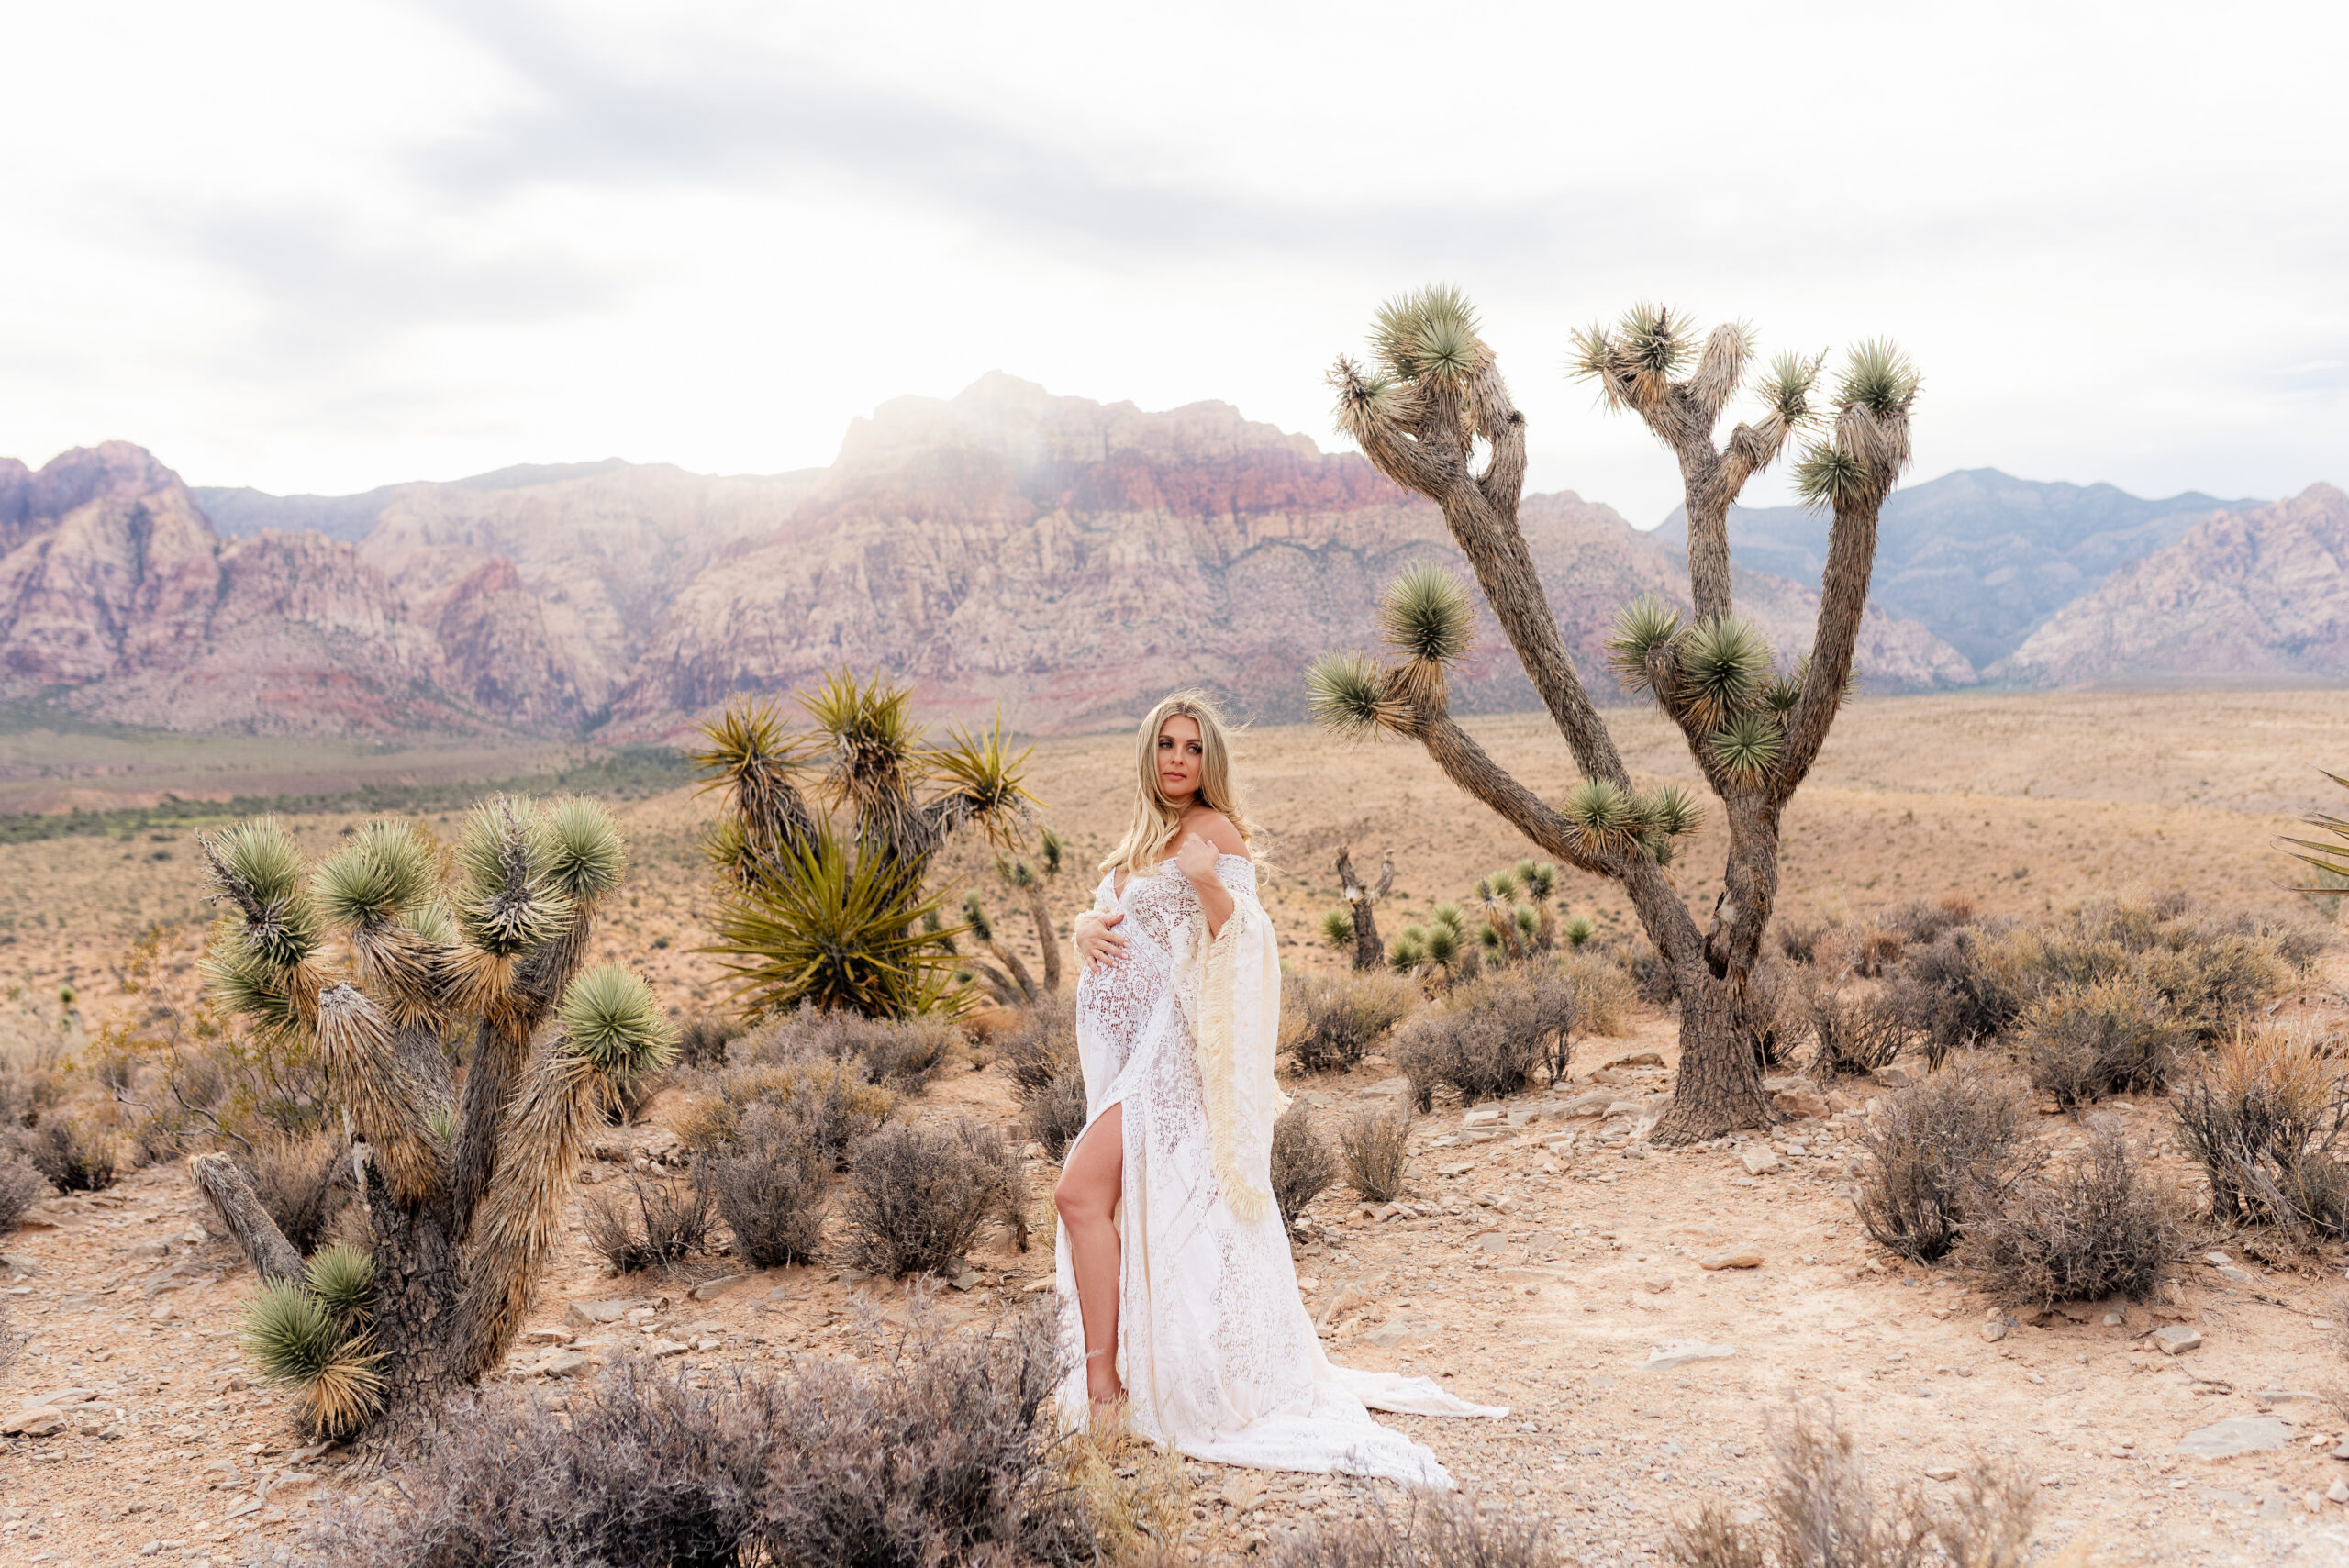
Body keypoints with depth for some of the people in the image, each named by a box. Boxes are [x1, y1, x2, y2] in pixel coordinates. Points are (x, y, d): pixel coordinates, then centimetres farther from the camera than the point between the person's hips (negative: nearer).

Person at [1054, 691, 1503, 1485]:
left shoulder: (1216, 832, -8)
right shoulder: (1139, 838, 16)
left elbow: (1240, 944, -17)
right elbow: (1108, 919, 23)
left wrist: (1210, 884, -36)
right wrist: (1086, 927, 0)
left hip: (1169, 1044, -8)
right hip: (1121, 1041, 8)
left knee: (1082, 1190, -16)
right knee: (1135, 1206, 13)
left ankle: (1102, 1383, -10)